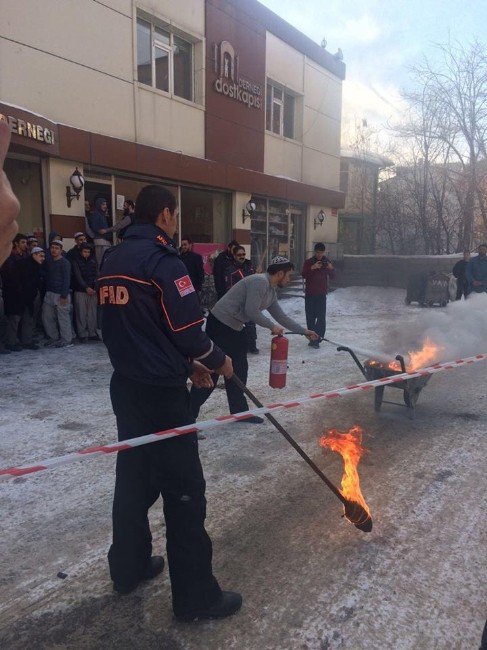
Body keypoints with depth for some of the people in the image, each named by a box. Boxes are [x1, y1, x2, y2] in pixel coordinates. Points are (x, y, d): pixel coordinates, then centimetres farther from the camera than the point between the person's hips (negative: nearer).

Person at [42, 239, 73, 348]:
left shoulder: (65, 263, -6)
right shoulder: (48, 261, 14)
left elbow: (66, 280, -11)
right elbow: (46, 276, 17)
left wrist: (64, 296, -15)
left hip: (61, 294, -7)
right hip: (49, 293, 7)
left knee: (63, 318, -3)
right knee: (46, 317, 9)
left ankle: (66, 341, 6)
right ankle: (53, 338, 22)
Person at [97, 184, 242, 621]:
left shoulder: (113, 260, 10)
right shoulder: (162, 260, -16)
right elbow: (187, 331, -17)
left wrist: (187, 365, 16)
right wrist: (218, 360, 3)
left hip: (126, 385, 9)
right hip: (162, 393, -8)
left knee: (134, 476, 21)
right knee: (184, 490, 2)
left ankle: (129, 567, 37)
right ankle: (196, 596, 15)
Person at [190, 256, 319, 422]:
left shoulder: (271, 292, 13)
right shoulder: (259, 281, -18)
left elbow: (281, 316, 22)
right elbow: (251, 311, -24)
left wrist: (304, 331, 23)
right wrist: (272, 327, -11)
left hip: (234, 328, 10)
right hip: (220, 324, -10)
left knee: (239, 369, 13)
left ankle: (239, 411, 25)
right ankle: (189, 413, 5)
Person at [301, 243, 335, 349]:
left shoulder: (327, 262, 7)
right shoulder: (309, 262, 0)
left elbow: (332, 276, 7)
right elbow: (303, 275, -13)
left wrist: (331, 268, -13)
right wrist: (313, 268, -28)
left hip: (322, 293, 0)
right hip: (310, 293, 0)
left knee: (321, 317, -9)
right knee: (310, 317, 4)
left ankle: (316, 339, -9)